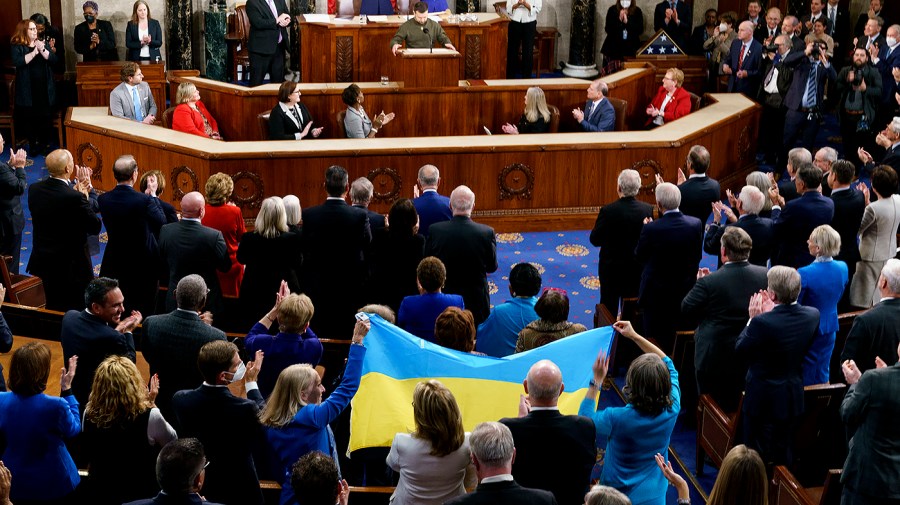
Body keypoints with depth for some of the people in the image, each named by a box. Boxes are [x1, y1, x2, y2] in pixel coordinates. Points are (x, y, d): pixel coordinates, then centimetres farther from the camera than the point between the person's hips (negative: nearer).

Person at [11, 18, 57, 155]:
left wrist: (42, 50, -17)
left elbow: (53, 59, 0)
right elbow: (17, 62, -18)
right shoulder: (17, 47, -1)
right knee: (28, 117, -2)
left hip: (44, 88, 3)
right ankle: (32, 144, 12)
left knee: (44, 117, 1)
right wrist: (34, 52, -21)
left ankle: (43, 144, 13)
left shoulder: (42, 44, 11)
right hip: (27, 90, -3)